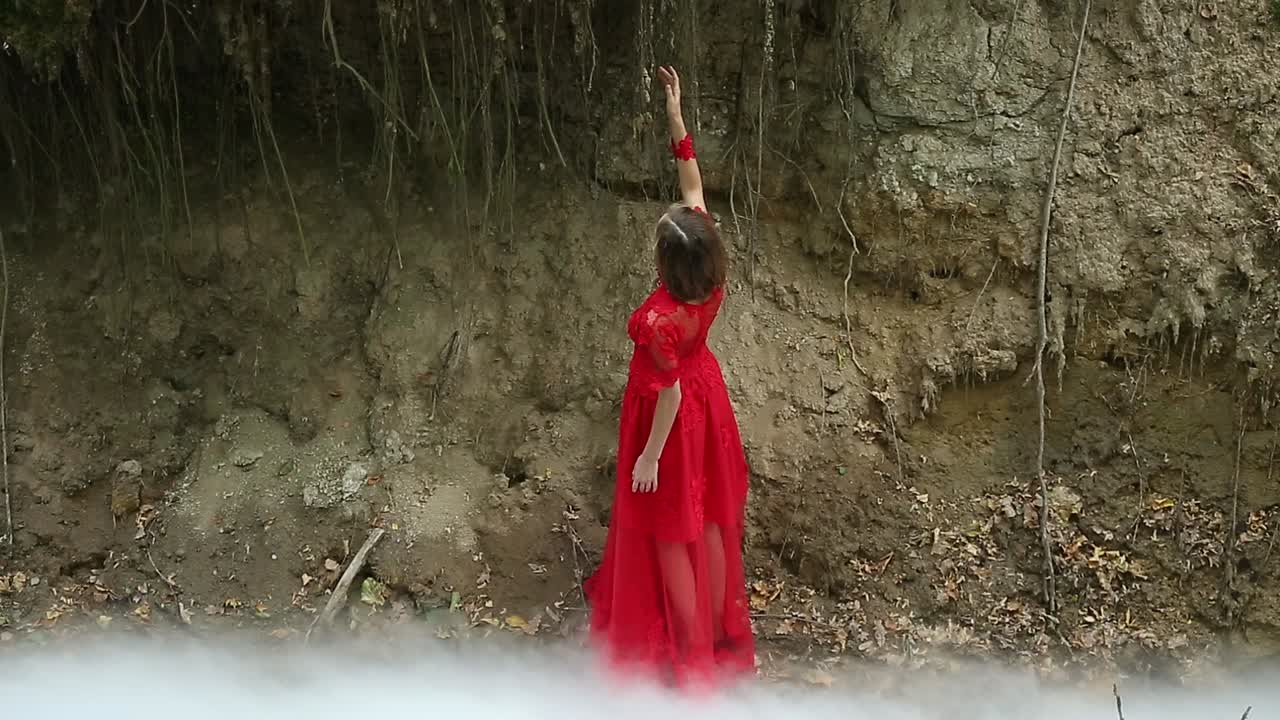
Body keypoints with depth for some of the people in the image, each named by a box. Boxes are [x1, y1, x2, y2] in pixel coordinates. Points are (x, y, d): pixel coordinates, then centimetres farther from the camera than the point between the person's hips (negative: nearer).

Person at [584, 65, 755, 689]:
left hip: (673, 418, -7)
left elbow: (669, 394, -26)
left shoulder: (662, 319, -36)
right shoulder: (712, 281, -18)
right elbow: (694, 188, -10)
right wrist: (675, 116, -10)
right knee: (710, 519, 21)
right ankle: (722, 629, 37)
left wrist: (651, 455, -14)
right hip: (706, 399, 7)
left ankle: (692, 655, 22)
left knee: (671, 533, 10)